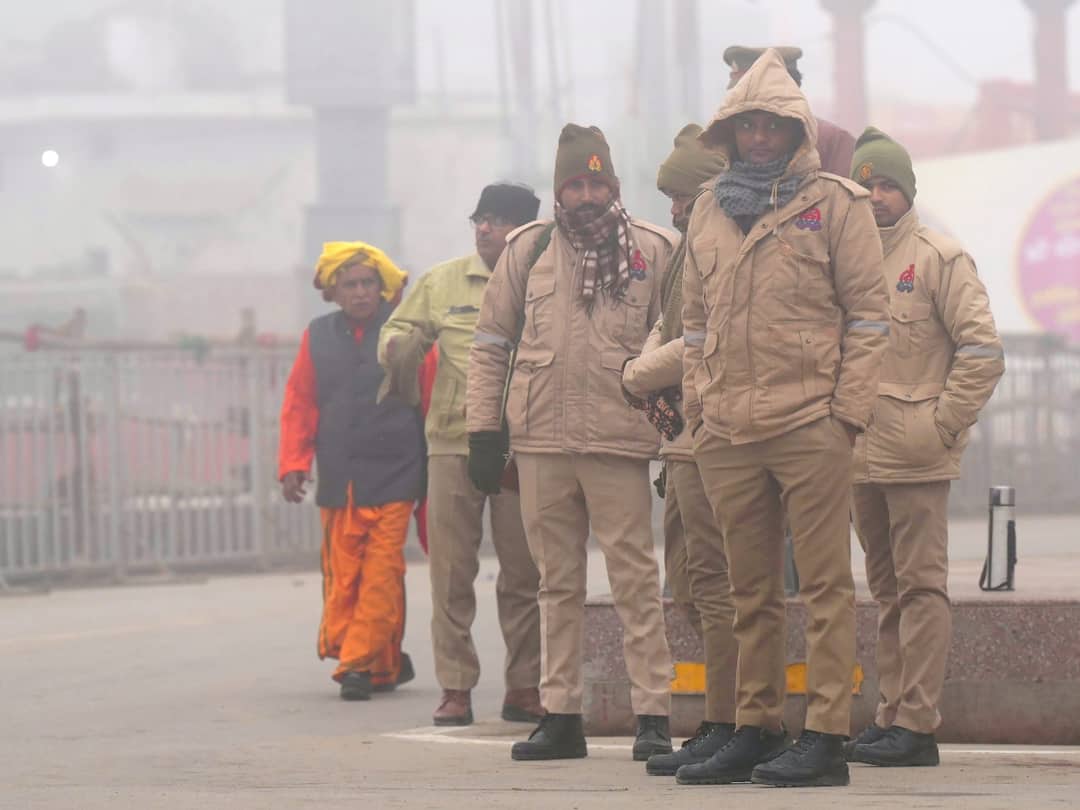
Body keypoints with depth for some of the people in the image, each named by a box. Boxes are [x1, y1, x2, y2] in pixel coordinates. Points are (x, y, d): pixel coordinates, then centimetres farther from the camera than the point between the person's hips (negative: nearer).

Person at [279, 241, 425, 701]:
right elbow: (299, 404, 13)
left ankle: (359, 663, -8)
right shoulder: (319, 337, 10)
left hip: (393, 475, -4)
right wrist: (293, 464, 4)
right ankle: (385, 664, 11)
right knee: (341, 577, 2)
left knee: (381, 572, -10)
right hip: (338, 479, 4)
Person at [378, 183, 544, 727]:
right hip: (453, 443, 1)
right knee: (451, 570, 0)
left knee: (524, 573, 4)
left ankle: (524, 687, 12)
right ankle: (455, 687, 5)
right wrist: (398, 348, -7)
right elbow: (401, 332, 15)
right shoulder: (442, 282, 9)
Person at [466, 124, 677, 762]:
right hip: (541, 440, 3)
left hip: (620, 441, -3)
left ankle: (653, 715, -3)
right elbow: (491, 343, 13)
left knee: (635, 579, -4)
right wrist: (484, 430, 7)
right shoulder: (529, 249, 8)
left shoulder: (653, 251, 3)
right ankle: (561, 715, 14)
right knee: (558, 583, 9)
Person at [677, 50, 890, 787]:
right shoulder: (710, 212, 15)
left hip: (810, 425, -5)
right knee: (751, 591, 11)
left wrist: (850, 408, -9)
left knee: (825, 584, -4)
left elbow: (869, 311, -2)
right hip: (727, 434, 5)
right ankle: (756, 729, 17)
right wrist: (697, 404, 12)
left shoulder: (835, 204, 0)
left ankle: (826, 735, -4)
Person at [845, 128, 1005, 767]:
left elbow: (982, 351, -9)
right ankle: (892, 716, 15)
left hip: (917, 457, -7)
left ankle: (916, 723, -8)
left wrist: (941, 425, -12)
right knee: (888, 589, 11)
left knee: (920, 586, -7)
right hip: (862, 455, 7)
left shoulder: (939, 257, -4)